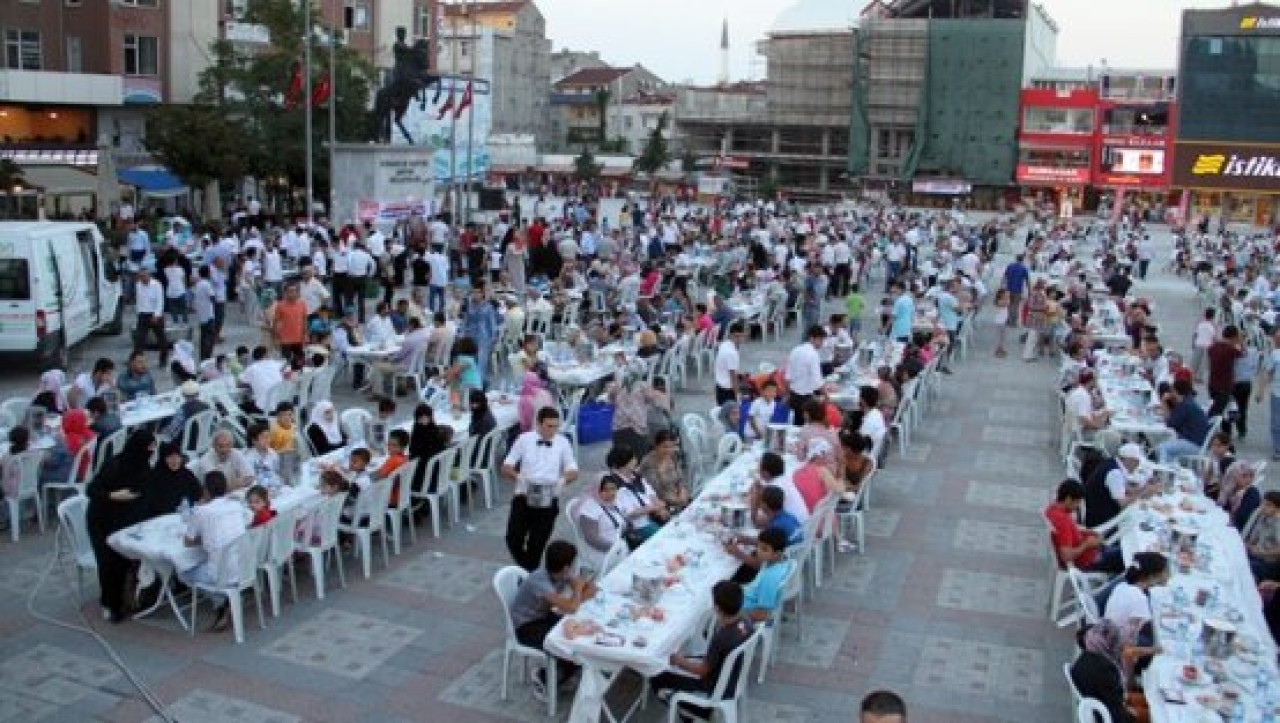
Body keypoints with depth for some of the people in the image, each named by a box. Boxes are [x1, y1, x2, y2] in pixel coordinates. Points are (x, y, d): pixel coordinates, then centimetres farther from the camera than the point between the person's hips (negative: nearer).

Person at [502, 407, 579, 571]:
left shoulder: (563, 442, 2)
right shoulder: (524, 439, -1)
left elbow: (573, 472, 5)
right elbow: (506, 468, 1)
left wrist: (563, 479, -18)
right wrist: (518, 476, -20)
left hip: (548, 501, 0)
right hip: (523, 498, 0)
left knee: (537, 545, 3)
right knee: (513, 539, -6)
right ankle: (524, 569, 22)